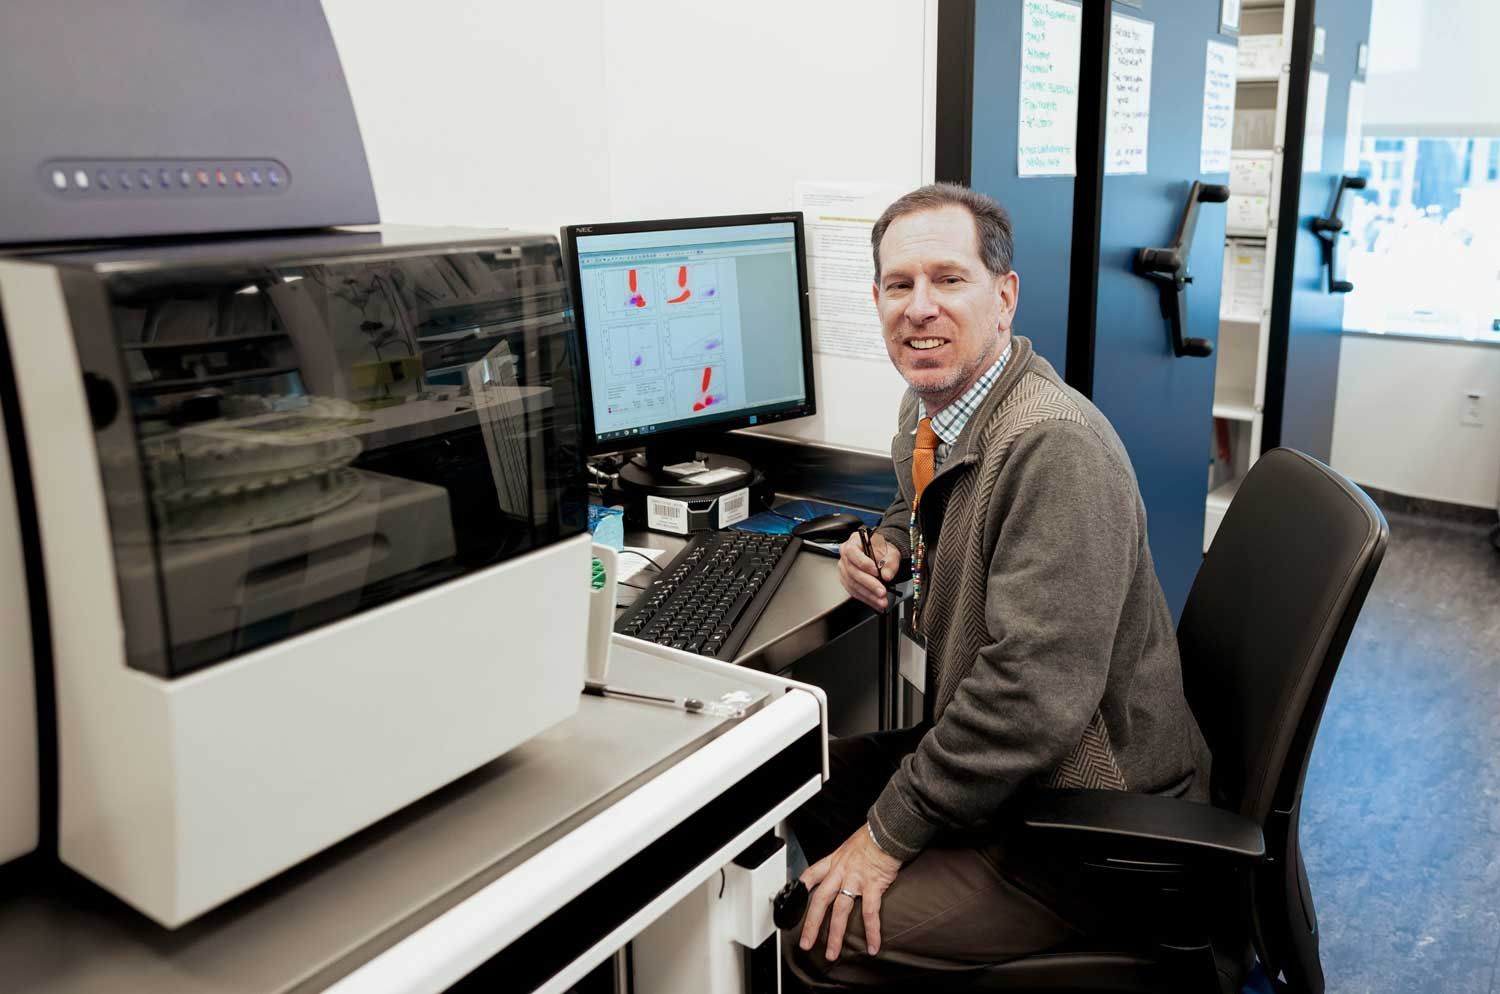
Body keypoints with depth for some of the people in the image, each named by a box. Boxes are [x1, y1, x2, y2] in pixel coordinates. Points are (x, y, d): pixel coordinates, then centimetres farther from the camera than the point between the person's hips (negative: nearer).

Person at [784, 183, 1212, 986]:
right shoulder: (925, 408, 1)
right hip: (989, 751, 9)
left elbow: (1036, 687, -31)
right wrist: (886, 544, 1)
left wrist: (890, 833, -21)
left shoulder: (1055, 445, -28)